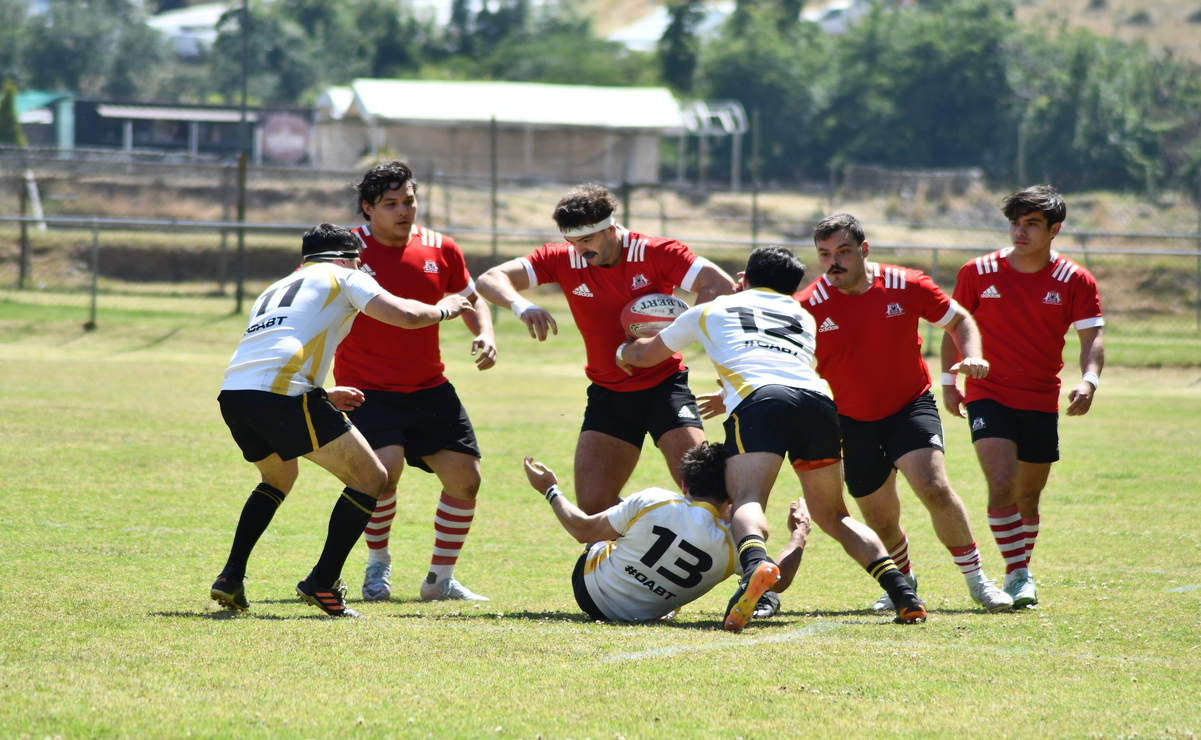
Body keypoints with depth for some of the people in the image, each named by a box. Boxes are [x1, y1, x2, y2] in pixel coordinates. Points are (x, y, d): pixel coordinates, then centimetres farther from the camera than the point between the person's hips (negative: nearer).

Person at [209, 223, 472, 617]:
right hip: (282, 395, -8)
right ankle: (323, 583, 1)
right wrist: (442, 310, 23)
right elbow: (404, 315, 2)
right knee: (371, 478, 4)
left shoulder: (275, 291, 35)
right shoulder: (343, 276, 15)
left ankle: (231, 578, 22)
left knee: (279, 477, 35)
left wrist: (323, 396, 46)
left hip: (232, 394, 8)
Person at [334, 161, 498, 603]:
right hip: (367, 388, -5)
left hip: (429, 388, 5)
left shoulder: (441, 250, 3)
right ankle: (377, 567, -2)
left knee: (465, 476, -1)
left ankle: (441, 579, 16)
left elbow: (470, 299, 20)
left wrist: (485, 336, 0)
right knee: (386, 466, -26)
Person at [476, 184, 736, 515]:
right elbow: (490, 280, -10)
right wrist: (521, 306, -33)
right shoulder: (564, 260, -5)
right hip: (608, 395, 3)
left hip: (664, 385, -3)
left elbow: (722, 286, -21)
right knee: (592, 504, -6)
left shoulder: (655, 253, -14)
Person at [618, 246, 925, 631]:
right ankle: (902, 592, -2)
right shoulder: (805, 318, 37)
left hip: (757, 401, -3)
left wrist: (623, 351, 67)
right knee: (833, 515, 16)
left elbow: (645, 355, 43)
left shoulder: (709, 311, 30)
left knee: (747, 502, -17)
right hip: (818, 401, 3)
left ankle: (755, 566, -52)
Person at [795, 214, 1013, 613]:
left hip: (911, 405, -1)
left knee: (933, 486, -24)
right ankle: (903, 581, 38)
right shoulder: (809, 305, -11)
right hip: (853, 422, 2)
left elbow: (960, 321, 4)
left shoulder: (906, 286, -10)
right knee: (881, 521, 6)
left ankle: (976, 580, -9)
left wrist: (972, 357, -14)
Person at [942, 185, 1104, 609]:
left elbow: (1091, 337, -7)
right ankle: (1017, 574, -14)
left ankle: (1021, 572, 30)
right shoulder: (978, 273, -2)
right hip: (989, 396, -2)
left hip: (1041, 402, 2)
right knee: (1002, 482, -21)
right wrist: (949, 382, 6)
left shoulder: (1074, 281, -3)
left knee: (1028, 497, 11)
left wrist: (1089, 380, -25)